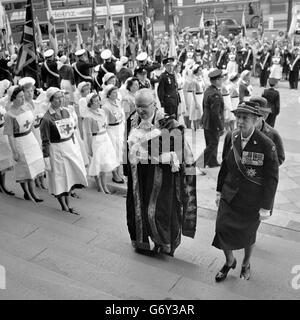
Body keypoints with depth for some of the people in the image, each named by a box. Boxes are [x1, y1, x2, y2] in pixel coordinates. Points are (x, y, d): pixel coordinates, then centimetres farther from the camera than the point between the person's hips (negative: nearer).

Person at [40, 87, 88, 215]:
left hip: (70, 146, 7)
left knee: (70, 175, 14)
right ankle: (64, 206, 22)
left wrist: (76, 146, 14)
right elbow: (45, 141, -14)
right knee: (59, 177, 7)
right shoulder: (47, 118, -16)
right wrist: (46, 157, -15)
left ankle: (67, 204, 30)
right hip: (56, 150, -7)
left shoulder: (65, 111, 3)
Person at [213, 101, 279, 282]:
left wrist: (266, 207, -12)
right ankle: (229, 262, 36)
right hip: (229, 197, 4)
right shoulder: (231, 138, -5)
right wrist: (219, 191, 9)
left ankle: (246, 265, 47)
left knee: (248, 235, 16)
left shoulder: (267, 145, -19)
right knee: (222, 230, 4)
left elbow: (272, 178, -14)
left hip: (252, 202, -3)